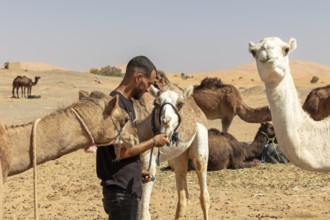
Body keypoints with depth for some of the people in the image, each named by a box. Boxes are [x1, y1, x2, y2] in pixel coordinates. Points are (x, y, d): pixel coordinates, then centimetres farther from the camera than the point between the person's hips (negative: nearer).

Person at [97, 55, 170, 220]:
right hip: (121, 191, -10)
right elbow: (122, 151, -22)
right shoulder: (117, 104, -18)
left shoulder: (125, 103, 12)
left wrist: (138, 170, 13)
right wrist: (153, 142, -10)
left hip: (128, 188, 10)